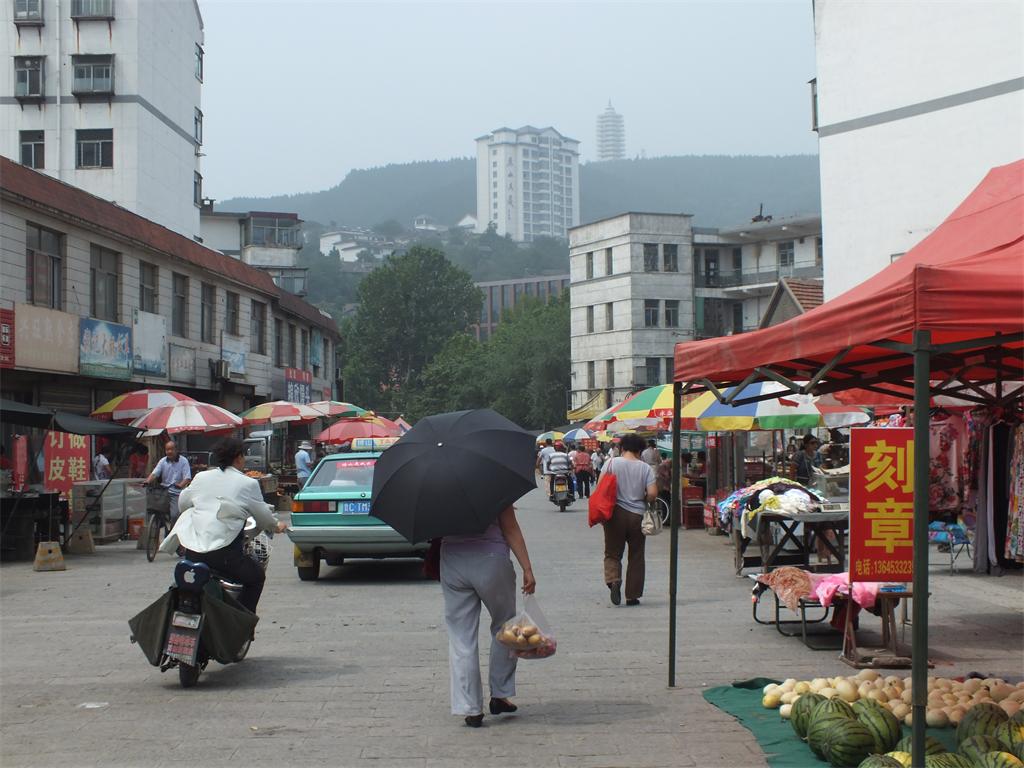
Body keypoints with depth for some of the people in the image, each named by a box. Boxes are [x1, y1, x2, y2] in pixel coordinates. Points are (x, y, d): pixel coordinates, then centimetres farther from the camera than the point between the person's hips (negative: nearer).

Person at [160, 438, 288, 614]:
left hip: (191, 552, 5)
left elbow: (183, 503, 24)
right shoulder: (248, 484, 1)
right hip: (222, 553, -5)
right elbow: (263, 516, 10)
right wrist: (277, 526, 31)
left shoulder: (201, 477, 12)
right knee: (256, 577, 15)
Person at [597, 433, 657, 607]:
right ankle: (632, 596, 13)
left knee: (613, 553, 9)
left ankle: (613, 580, -19)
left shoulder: (612, 463, -2)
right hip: (638, 515, 1)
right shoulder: (645, 468, -1)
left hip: (616, 513, -1)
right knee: (636, 557, 11)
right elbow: (652, 493, -8)